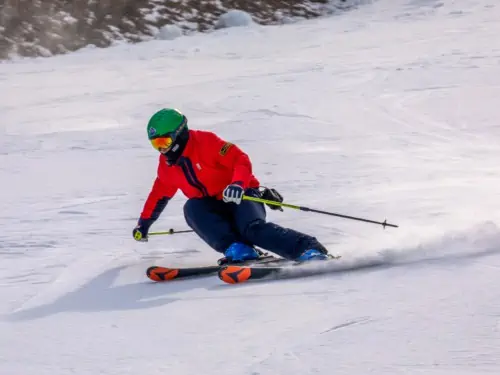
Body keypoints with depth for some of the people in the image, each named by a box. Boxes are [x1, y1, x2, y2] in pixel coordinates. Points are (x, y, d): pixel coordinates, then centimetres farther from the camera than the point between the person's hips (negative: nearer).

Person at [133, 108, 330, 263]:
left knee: (253, 229, -35)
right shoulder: (167, 164, 8)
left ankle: (309, 250, -34)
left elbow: (241, 160, -21)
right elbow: (160, 193, 26)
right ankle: (237, 250, -36)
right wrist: (144, 222, 30)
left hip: (242, 196, -6)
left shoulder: (205, 142, -14)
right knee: (192, 208, -26)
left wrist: (238, 184, -40)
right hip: (214, 208, 6)